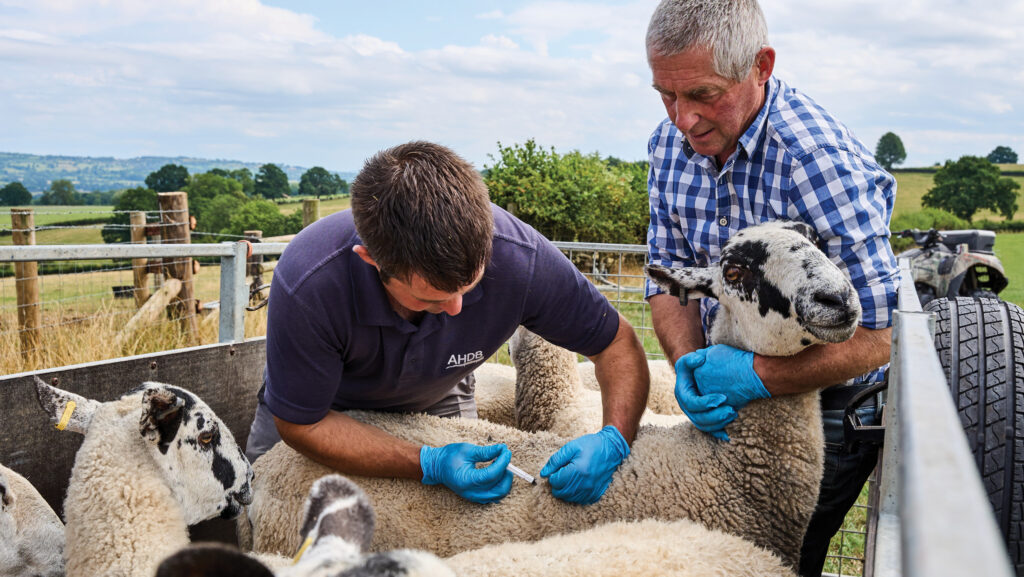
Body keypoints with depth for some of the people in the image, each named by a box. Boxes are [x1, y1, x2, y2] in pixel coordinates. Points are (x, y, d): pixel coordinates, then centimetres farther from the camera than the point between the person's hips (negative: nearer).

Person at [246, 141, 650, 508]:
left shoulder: (521, 258, -38)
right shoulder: (307, 284, -44)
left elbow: (618, 343, -21)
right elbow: (300, 423, -29)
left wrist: (613, 438, -40)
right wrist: (429, 465, -40)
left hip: (436, 403, 2)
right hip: (332, 409, -1)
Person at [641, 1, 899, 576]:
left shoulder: (819, 159, -29)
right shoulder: (672, 143, -6)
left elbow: (878, 333, -29)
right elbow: (671, 277, -3)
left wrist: (752, 376, -32)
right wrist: (689, 367, -21)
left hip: (826, 414, -6)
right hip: (735, 399, 6)